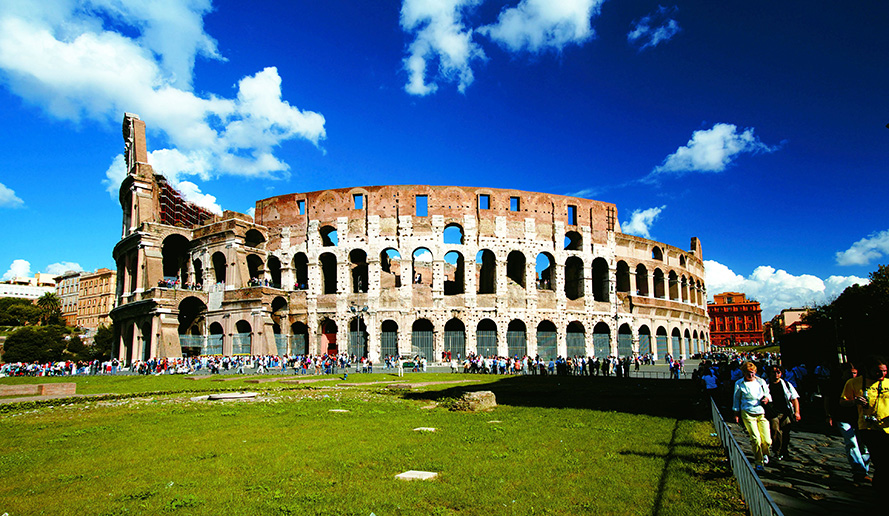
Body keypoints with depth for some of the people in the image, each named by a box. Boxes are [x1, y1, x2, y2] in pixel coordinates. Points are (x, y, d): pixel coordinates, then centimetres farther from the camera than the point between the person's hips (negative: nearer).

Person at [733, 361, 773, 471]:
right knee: (756, 439, -12)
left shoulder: (761, 381, 8)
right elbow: (736, 399, 9)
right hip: (748, 414, -3)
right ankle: (759, 463, 5)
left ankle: (764, 454, 34)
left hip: (762, 413, 3)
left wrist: (767, 398, -6)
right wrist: (736, 414, 7)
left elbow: (768, 394, 18)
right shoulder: (739, 384, 0)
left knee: (767, 441, 0)